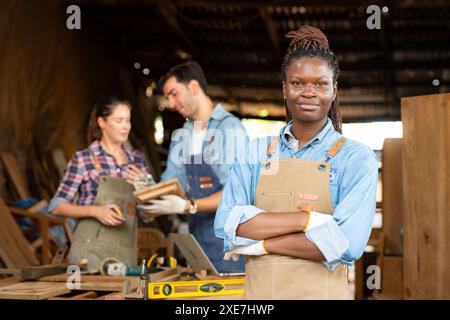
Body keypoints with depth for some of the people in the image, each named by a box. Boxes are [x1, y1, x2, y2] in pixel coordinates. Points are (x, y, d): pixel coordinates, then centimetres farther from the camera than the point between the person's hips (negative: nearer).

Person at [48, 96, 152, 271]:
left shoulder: (137, 160, 7)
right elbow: (57, 206, -4)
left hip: (126, 254, 4)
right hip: (90, 252, -4)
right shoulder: (83, 159, -5)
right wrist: (95, 211, -18)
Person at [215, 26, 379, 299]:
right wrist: (307, 219, -20)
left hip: (322, 292, -2)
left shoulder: (356, 158, -7)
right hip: (258, 291, 2)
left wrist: (260, 242, -14)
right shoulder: (256, 153, 1)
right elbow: (225, 224, -10)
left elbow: (347, 244, -18)